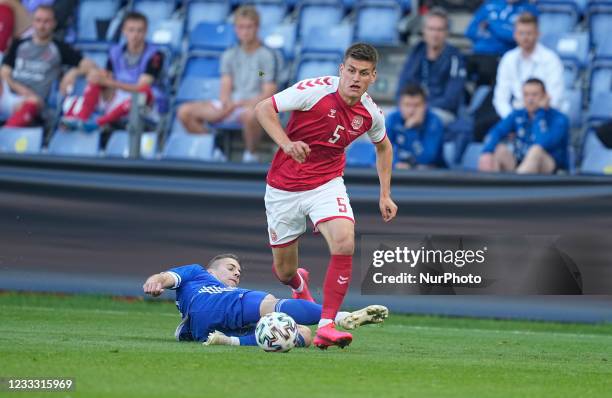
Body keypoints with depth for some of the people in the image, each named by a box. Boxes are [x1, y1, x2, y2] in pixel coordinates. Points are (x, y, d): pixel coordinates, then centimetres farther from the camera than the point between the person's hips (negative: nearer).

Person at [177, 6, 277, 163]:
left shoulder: (267, 56, -1)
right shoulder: (229, 55, 15)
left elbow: (268, 94, -7)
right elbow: (225, 88, 9)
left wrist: (239, 103, -18)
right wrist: (226, 104, -15)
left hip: (254, 104, -5)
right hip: (231, 104, 5)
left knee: (250, 114, -44)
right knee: (185, 112, -13)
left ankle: (250, 155, -19)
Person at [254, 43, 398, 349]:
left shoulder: (370, 114, -5)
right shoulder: (315, 90, -18)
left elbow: (383, 147, 17)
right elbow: (263, 108, -14)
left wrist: (385, 194, 12)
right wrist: (286, 144, -28)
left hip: (327, 184, 2)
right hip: (284, 187, -2)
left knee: (344, 242, -27)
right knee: (284, 271, 6)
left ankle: (326, 325, -20)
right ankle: (299, 284, 47)